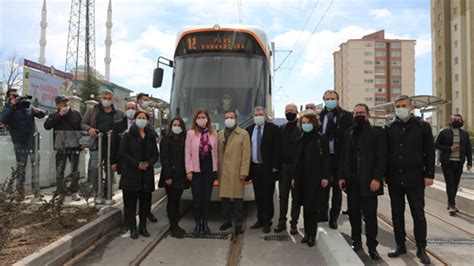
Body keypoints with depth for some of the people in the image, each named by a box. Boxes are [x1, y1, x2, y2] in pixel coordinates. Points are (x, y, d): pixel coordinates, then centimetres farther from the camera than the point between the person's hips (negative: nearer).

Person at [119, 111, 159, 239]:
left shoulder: (151, 136, 13)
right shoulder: (128, 135, 1)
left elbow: (155, 154, 10)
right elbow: (122, 153, -7)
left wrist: (148, 163, -9)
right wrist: (137, 164, -16)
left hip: (147, 173, 4)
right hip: (131, 173, -4)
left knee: (146, 201, 7)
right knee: (130, 201, 0)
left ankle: (143, 226, 20)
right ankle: (133, 228, 10)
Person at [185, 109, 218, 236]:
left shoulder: (213, 134, 5)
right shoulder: (191, 133, -3)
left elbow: (215, 152, 8)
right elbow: (187, 152, -4)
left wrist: (216, 168, 7)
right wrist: (189, 170, -8)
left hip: (209, 170, 2)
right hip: (196, 170, -2)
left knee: (207, 197, 9)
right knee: (197, 198, 2)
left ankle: (205, 223, 20)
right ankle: (198, 223, 15)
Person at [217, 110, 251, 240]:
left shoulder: (243, 134, 0)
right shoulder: (220, 134, 13)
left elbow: (246, 154, -5)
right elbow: (218, 153, 11)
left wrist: (244, 172, -10)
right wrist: (217, 169, 5)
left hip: (236, 172, -4)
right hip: (223, 172, 4)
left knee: (237, 199, -1)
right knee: (225, 198, 10)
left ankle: (238, 225, 9)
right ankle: (228, 220, 26)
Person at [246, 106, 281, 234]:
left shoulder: (273, 129, -3)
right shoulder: (249, 130, 10)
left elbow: (277, 148, -6)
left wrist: (275, 166, -12)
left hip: (268, 168, -4)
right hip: (254, 168, 4)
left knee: (267, 196, 1)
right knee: (258, 196, 11)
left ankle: (267, 222, 11)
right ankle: (260, 219, 21)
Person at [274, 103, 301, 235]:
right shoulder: (281, 128, 11)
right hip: (284, 166, 4)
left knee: (296, 195, 5)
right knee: (283, 195, 9)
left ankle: (294, 223, 14)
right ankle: (282, 222, 17)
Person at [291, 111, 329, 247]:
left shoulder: (321, 138, -3)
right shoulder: (300, 139, 12)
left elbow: (326, 158, -6)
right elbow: (297, 159, 14)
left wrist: (325, 176, -12)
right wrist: (294, 177, 11)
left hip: (315, 177, -5)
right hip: (301, 177, 5)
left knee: (312, 206, -1)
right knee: (305, 205, 10)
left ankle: (312, 235, 8)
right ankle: (307, 233, 21)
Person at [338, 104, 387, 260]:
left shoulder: (377, 132, -3)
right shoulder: (349, 133, 13)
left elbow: (382, 158, -8)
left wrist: (377, 178, -16)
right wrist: (342, 177, 7)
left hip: (368, 182, -5)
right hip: (351, 181, 5)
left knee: (370, 215, 1)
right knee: (353, 213, 10)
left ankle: (372, 246, 13)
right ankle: (356, 241, 24)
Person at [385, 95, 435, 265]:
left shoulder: (422, 127, -1)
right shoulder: (389, 128, 5)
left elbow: (430, 152, -1)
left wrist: (429, 174, -7)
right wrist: (384, 174, 5)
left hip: (415, 179, -2)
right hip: (394, 179, 3)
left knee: (418, 215, 4)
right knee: (397, 214, 10)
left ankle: (421, 249, 16)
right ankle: (400, 245, 22)